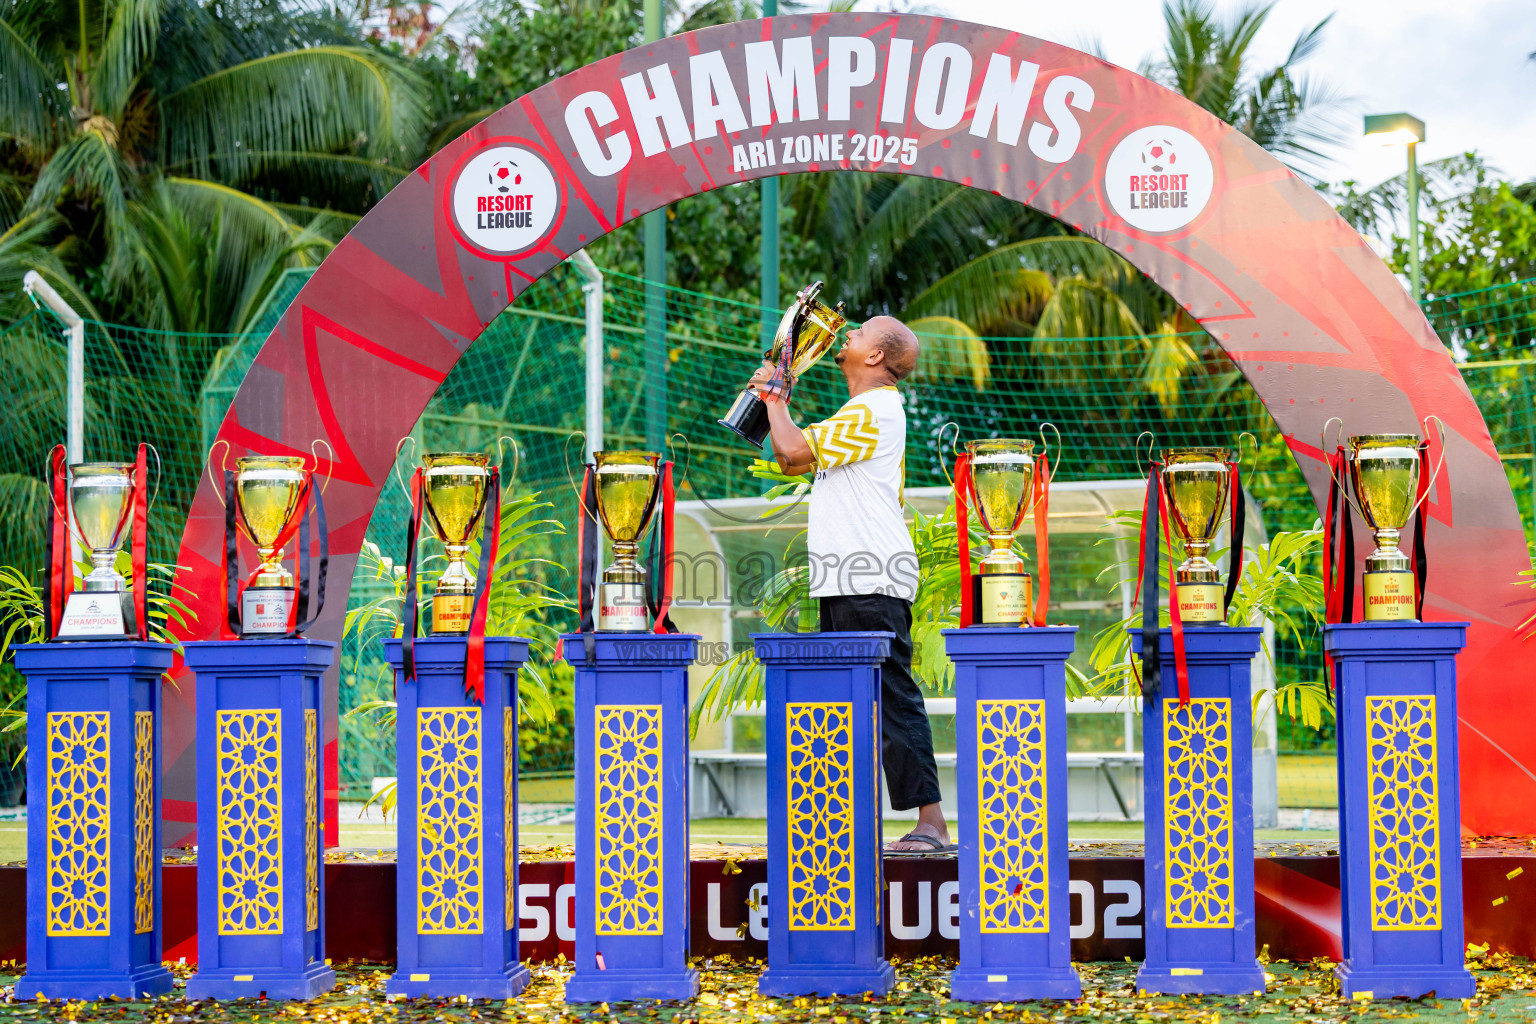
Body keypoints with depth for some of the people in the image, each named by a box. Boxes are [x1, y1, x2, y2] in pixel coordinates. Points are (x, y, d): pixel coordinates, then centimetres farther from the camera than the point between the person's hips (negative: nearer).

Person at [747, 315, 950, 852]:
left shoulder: (873, 412, -12)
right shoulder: (863, 413, 22)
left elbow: (796, 450, -17)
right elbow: (790, 459, 29)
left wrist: (774, 394, -2)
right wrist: (773, 398, 21)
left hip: (872, 582, -11)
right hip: (846, 582, 11)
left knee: (892, 697, -12)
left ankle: (931, 822, -13)